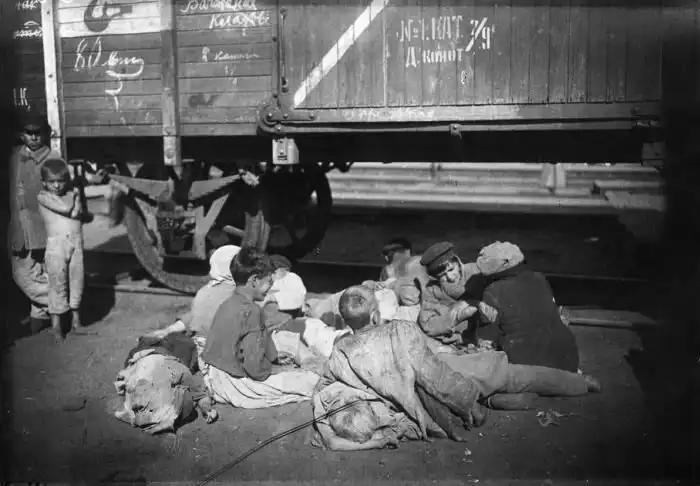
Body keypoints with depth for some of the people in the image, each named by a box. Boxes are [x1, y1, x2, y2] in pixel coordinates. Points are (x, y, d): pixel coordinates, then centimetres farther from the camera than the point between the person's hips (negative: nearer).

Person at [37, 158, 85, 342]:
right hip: (56, 243, -4)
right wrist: (73, 195, 4)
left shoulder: (73, 193, 12)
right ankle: (56, 323, 5)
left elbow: (77, 212, -2)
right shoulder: (43, 196, 0)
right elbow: (65, 208, -12)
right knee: (57, 281, -3)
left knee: (77, 279, 7)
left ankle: (76, 318, 21)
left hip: (76, 242, 4)